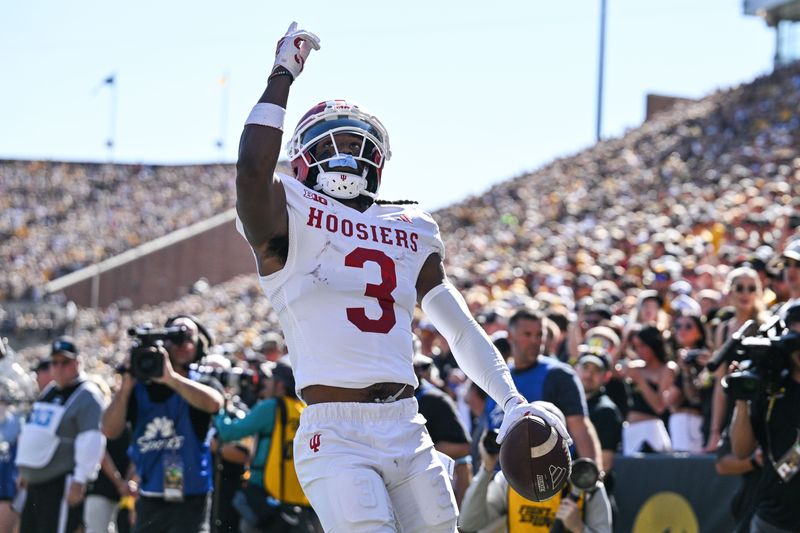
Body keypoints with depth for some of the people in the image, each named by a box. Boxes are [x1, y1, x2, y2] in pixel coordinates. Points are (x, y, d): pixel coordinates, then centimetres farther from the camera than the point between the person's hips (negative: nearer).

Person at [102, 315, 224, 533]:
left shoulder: (200, 385, -2)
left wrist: (171, 377, -30)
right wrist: (126, 386, -14)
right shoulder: (139, 388, 6)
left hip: (190, 500, -4)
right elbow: (110, 430, -5)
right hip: (150, 500, 4)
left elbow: (213, 402, -27)